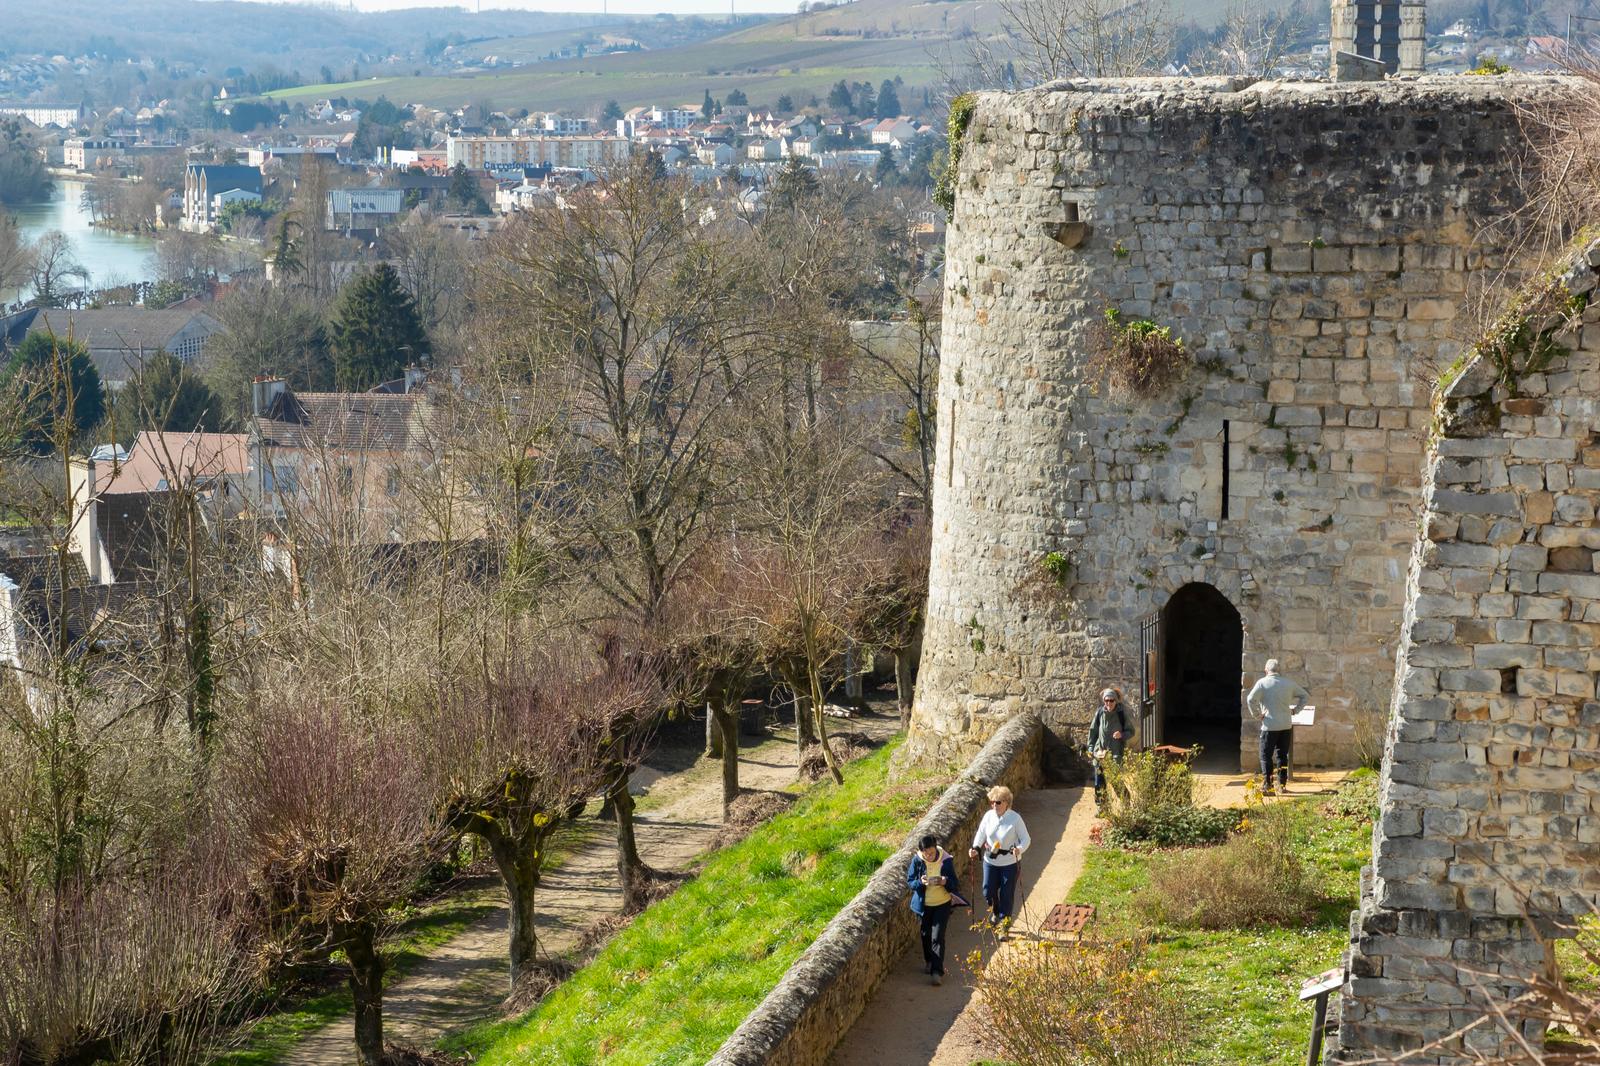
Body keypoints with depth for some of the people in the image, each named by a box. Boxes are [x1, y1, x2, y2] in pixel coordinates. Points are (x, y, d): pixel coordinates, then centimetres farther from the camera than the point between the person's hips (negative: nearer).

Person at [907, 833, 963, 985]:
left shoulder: (946, 860, -16)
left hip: (942, 904, -2)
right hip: (924, 904, 2)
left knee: (937, 937, -9)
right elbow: (910, 881, -6)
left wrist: (945, 882, -32)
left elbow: (955, 884, -9)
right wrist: (921, 882, -28)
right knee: (926, 935, 18)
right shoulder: (917, 860, -13)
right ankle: (928, 962, 42)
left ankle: (937, 971, -8)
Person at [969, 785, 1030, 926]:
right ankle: (995, 911, 42)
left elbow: (1025, 839, -12)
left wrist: (1019, 849, -32)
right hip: (990, 861, 3)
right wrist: (975, 848, -12)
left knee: (1007, 894, 5)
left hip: (1009, 863, -3)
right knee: (988, 890, 10)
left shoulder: (1015, 818, -17)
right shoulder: (988, 816, -7)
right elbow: (981, 834, 5)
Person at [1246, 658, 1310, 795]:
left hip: (1270, 726, -4)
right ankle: (1282, 784, 14)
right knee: (1282, 755, 13)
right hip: (1286, 726, 4)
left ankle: (1267, 785, -8)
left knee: (1266, 755, 1)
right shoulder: (1288, 683, 6)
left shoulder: (1262, 683, -7)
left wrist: (1256, 714, -7)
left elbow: (1250, 699, -19)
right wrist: (1295, 710, 13)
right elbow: (1305, 696, 15)